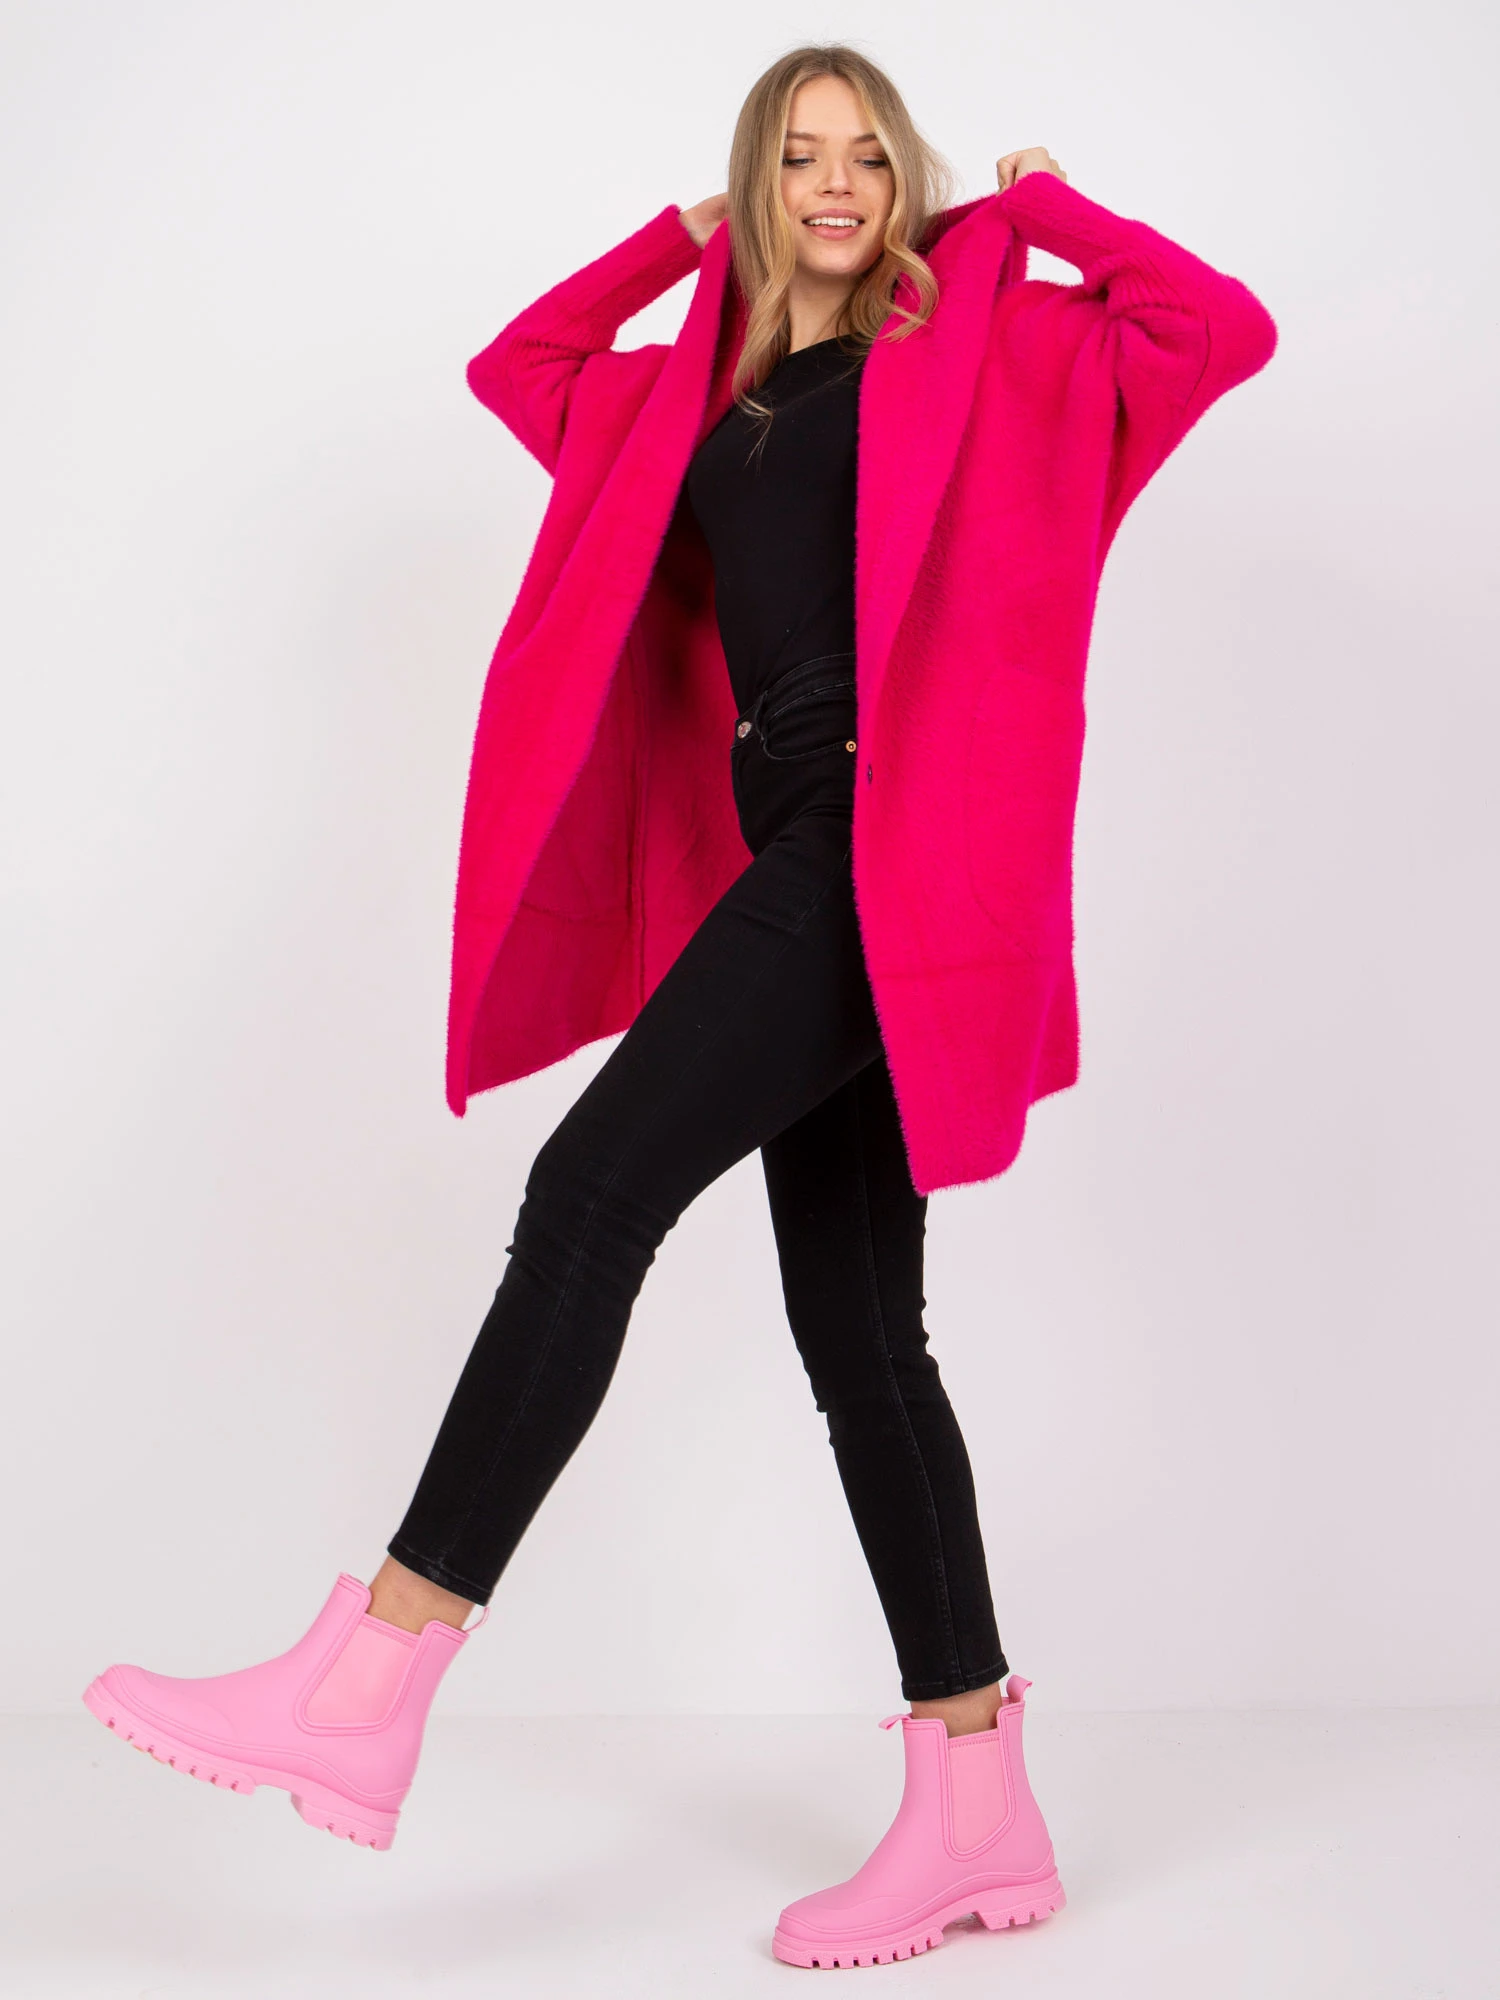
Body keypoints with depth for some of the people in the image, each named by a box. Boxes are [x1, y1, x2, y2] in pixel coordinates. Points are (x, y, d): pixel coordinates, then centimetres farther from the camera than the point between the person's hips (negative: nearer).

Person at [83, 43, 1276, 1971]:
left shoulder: (975, 338, 8)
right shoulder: (703, 395, 24)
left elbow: (1224, 331, -1)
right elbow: (519, 371, 36)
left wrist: (1042, 204, 8)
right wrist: (680, 239, 29)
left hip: (896, 840, -7)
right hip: (793, 858, 7)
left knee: (598, 1183, -19)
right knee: (855, 1328, 3)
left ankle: (369, 1686, -18)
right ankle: (979, 1809, 10)